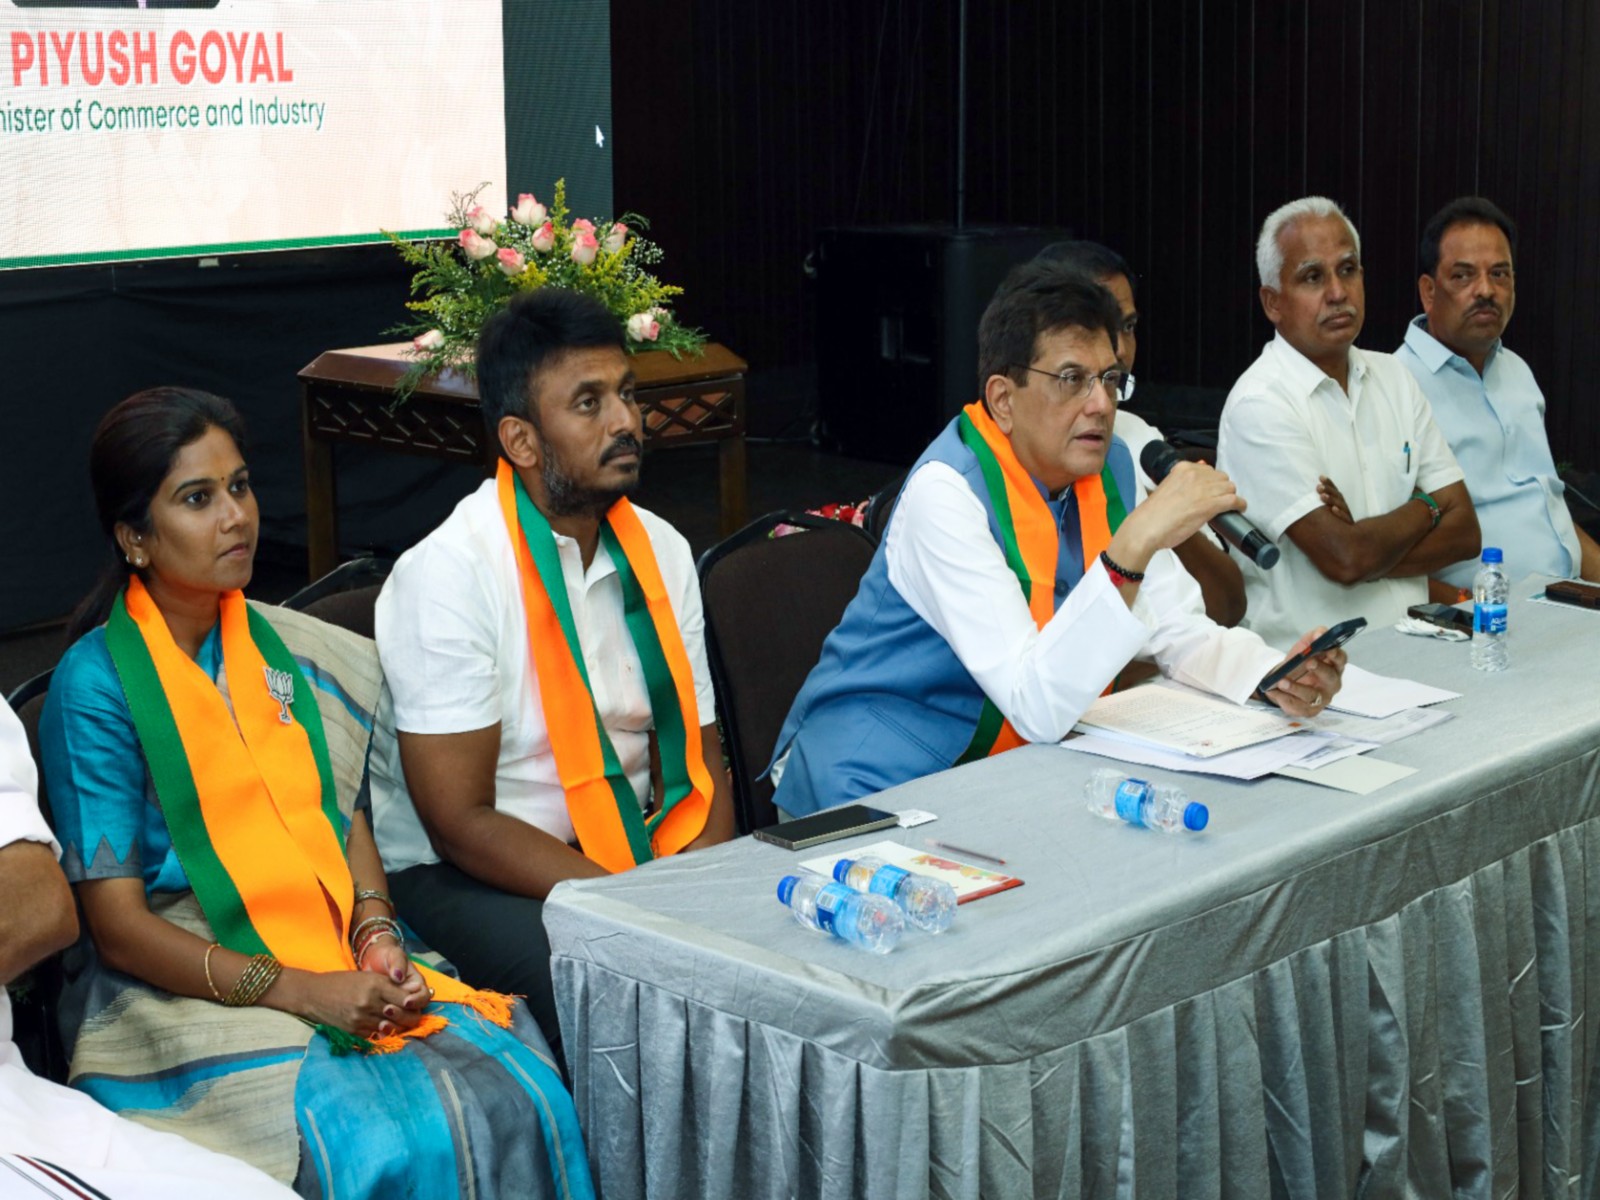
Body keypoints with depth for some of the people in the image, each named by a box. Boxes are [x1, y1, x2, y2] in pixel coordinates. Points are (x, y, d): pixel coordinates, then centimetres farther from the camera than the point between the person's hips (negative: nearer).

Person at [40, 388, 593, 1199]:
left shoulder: (283, 648, 12)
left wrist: (375, 934, -5)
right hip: (189, 986, -5)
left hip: (343, 959, 6)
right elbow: (118, 925, -9)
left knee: (523, 1099, -20)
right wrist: (301, 991, -17)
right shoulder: (95, 688, -7)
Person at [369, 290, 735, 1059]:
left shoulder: (659, 551, 6)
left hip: (630, 844, 6)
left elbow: (696, 754, 7)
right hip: (464, 872, -6)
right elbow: (460, 821, -17)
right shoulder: (447, 576, -15)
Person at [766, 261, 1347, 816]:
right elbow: (1038, 710, -31)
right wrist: (1133, 546, -39)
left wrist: (1276, 676, -14)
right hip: (881, 780, -8)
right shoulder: (946, 492, -22)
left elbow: (1180, 630, 7)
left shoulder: (1109, 465, 2)